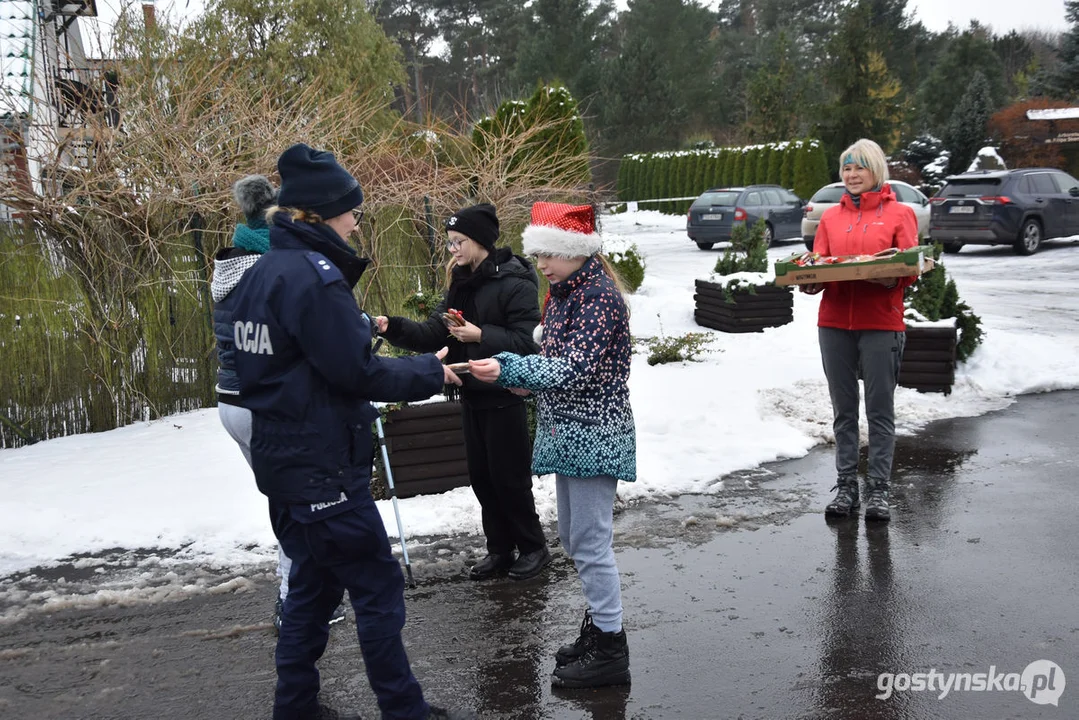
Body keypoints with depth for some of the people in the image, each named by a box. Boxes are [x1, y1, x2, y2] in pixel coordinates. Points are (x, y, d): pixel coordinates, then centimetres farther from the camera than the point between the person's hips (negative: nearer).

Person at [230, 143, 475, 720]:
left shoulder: (259, 275, 11)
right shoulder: (314, 276, -19)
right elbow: (355, 371, -19)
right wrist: (429, 373, -7)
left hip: (283, 463, 10)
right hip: (324, 468, -10)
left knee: (312, 584, 19)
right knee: (378, 590, 0)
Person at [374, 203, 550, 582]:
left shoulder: (515, 282, -15)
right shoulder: (461, 284, 9)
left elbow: (527, 341, -20)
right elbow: (432, 334, 3)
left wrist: (481, 336, -26)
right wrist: (394, 327, -12)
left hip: (505, 397, -8)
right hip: (472, 395, 8)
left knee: (509, 477, 0)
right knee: (481, 476, 13)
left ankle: (534, 547, 18)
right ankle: (499, 549, 26)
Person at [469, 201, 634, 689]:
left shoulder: (600, 296, -16)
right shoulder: (562, 294, 12)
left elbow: (576, 367, -26)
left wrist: (507, 369, -30)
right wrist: (527, 383, 1)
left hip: (593, 435, -9)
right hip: (567, 431, 10)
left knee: (590, 542, -4)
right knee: (573, 538, 17)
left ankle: (610, 650, 6)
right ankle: (600, 623, 31)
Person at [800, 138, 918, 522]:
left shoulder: (899, 214, 6)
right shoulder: (830, 217, 16)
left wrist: (893, 278, -21)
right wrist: (809, 281, -10)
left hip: (881, 324, -3)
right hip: (834, 322, 3)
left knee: (880, 410, -1)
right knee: (843, 410, 7)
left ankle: (878, 489, 5)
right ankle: (845, 485, 14)